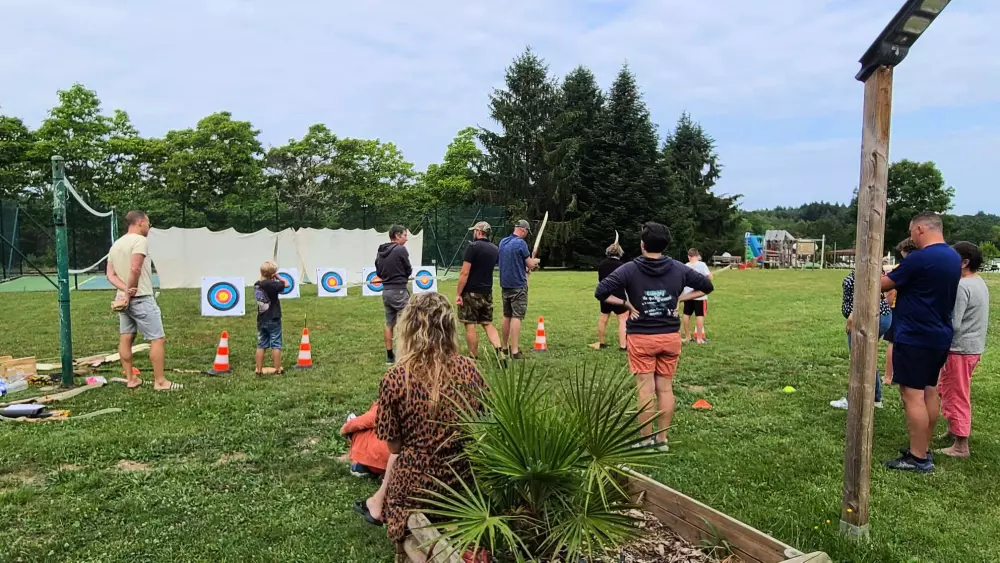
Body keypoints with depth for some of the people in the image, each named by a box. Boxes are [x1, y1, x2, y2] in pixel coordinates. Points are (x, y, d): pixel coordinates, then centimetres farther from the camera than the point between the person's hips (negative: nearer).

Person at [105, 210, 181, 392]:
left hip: (123, 299, 10)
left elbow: (110, 274, 8)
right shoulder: (139, 240, -13)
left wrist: (125, 289, -6)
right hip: (141, 299, -10)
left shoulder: (116, 244, 14)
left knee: (125, 338, 11)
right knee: (158, 339, -5)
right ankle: (160, 381, -4)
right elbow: (135, 269, -24)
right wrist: (130, 291, -13)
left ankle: (131, 379, 18)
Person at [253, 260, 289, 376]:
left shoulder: (257, 285, 1)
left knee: (261, 345, 11)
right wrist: (278, 277, 2)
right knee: (276, 345, 4)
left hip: (261, 320, 6)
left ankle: (259, 370, 15)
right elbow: (286, 284, -10)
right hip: (273, 320, -6)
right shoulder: (271, 284, -19)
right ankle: (277, 370, 7)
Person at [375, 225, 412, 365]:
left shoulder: (380, 252, 8)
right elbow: (409, 271, -5)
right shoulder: (401, 249, -13)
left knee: (389, 324, 12)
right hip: (399, 291, -7)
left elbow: (378, 272, 13)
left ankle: (390, 355, 16)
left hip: (386, 290, 7)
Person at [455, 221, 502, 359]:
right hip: (487, 292, 7)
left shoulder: (473, 246, -12)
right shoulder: (495, 249, 8)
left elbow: (465, 273, -16)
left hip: (471, 292, -7)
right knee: (488, 323, 14)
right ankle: (499, 351, 0)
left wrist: (458, 294, -12)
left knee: (470, 325, 1)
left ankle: (474, 358, 6)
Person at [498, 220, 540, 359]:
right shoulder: (520, 243, -12)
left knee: (507, 316, 15)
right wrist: (536, 260, 14)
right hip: (518, 285, -7)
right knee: (516, 317, -8)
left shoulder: (502, 242, 10)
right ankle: (515, 351, -10)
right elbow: (530, 264, -7)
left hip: (505, 284, 7)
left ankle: (504, 347, 22)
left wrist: (525, 268, 23)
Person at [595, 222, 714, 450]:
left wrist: (626, 304, -6)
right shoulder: (678, 269, 1)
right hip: (670, 337, 3)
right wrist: (679, 299, 7)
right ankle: (662, 439, 18)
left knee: (646, 390, 2)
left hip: (641, 338, -3)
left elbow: (601, 292, -16)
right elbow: (706, 286, 11)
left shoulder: (630, 269, -9)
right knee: (665, 388, 11)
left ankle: (647, 441, 9)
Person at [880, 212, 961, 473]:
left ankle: (918, 458, 0)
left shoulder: (919, 258, -19)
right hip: (939, 336, 9)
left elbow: (884, 285, -11)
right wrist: (891, 276, 11)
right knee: (929, 391, 15)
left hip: (915, 337, -9)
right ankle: (924, 450, 24)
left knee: (912, 395, -4)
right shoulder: (953, 257, 10)